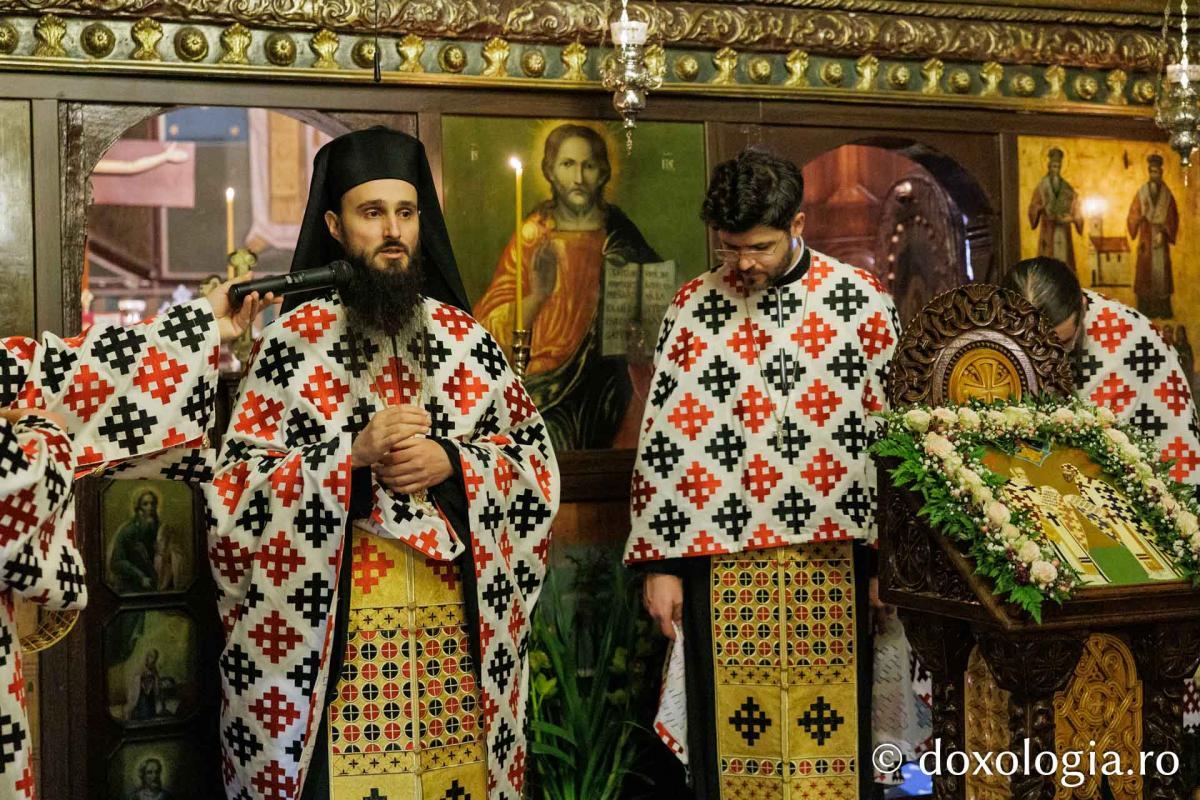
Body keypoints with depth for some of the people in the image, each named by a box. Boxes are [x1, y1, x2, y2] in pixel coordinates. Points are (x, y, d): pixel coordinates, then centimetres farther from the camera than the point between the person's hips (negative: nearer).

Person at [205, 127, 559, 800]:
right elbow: (233, 489, -7)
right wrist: (354, 453, -19)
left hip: (457, 619, 3)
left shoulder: (466, 338, 6)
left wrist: (452, 463, -10)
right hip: (333, 627, -3)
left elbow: (538, 458, 8)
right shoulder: (292, 341, -3)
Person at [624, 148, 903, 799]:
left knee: (832, 724, 5)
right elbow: (661, 443, 3)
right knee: (734, 737, 5)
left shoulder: (861, 301, 0)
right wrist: (660, 563, 0)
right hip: (723, 559, 1)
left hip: (831, 557, 0)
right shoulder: (693, 306, 2)